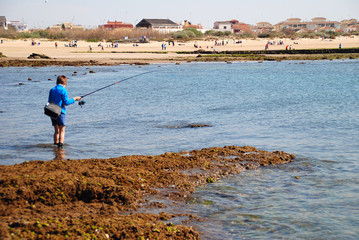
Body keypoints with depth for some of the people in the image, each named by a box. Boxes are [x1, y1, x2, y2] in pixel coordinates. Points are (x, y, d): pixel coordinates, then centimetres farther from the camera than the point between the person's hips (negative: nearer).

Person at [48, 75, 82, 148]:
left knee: (56, 131, 16)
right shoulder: (63, 90, -8)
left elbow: (49, 102, 15)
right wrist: (74, 99, 1)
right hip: (60, 112, -6)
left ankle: (55, 143, 16)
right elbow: (66, 102, -11)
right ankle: (60, 143, -20)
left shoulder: (52, 90, 11)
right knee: (62, 130, -5)